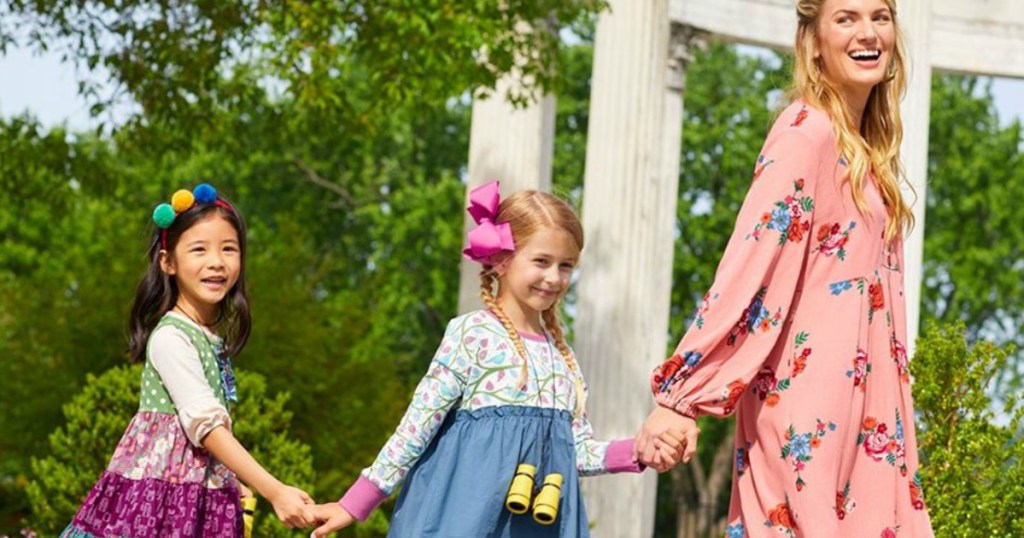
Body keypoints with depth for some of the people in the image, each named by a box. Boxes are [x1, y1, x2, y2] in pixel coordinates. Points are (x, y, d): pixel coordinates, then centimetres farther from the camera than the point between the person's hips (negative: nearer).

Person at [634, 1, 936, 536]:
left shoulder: (865, 149, 17)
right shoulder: (806, 132, -9)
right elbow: (747, 268, -17)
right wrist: (680, 398, -22)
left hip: (864, 412, 8)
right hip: (808, 406, -8)